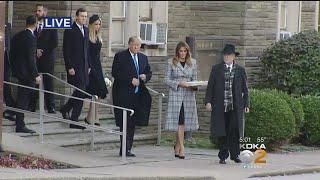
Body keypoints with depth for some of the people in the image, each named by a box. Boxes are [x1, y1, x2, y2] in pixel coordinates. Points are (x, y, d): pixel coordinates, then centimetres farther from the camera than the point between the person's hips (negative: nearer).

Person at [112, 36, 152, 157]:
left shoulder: (143, 57, 16)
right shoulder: (120, 56, -4)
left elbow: (149, 72, 21)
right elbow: (115, 73, -12)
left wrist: (145, 76, -3)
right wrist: (131, 80, -17)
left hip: (137, 95, 6)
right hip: (123, 94, -6)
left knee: (132, 123, 7)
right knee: (125, 123, -10)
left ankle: (127, 149, 12)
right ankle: (125, 149, -10)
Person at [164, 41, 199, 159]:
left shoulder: (192, 63, 12)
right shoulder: (171, 63, 2)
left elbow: (194, 78, 15)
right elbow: (167, 79, 0)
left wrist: (195, 86, -7)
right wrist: (179, 83, -14)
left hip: (189, 95, 3)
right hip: (175, 94, -3)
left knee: (185, 121, 4)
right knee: (180, 121, -10)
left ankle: (177, 147, 18)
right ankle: (181, 147, -9)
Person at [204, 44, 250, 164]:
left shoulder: (240, 70, 10)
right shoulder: (216, 69, 8)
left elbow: (244, 89, 11)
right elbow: (210, 86, 6)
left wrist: (246, 104, 5)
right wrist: (208, 101, -4)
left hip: (235, 107, 0)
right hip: (220, 107, 0)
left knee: (234, 131, -6)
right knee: (221, 132, 1)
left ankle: (235, 155, 3)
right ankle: (223, 156, 9)